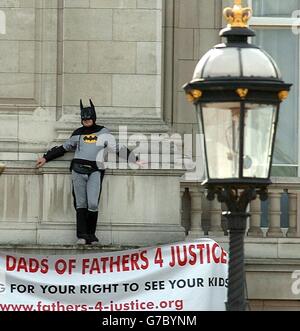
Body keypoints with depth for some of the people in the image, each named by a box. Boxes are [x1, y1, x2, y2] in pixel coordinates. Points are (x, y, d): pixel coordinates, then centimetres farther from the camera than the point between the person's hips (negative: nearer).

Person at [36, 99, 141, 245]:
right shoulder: (78, 133, 16)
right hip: (78, 170, 2)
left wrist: (135, 160, 11)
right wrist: (46, 158, 28)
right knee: (80, 204, -4)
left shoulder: (103, 133, 9)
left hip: (95, 171, -2)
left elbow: (118, 148, 13)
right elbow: (64, 148, 27)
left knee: (92, 204, -13)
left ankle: (91, 235, -4)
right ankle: (82, 236, -7)